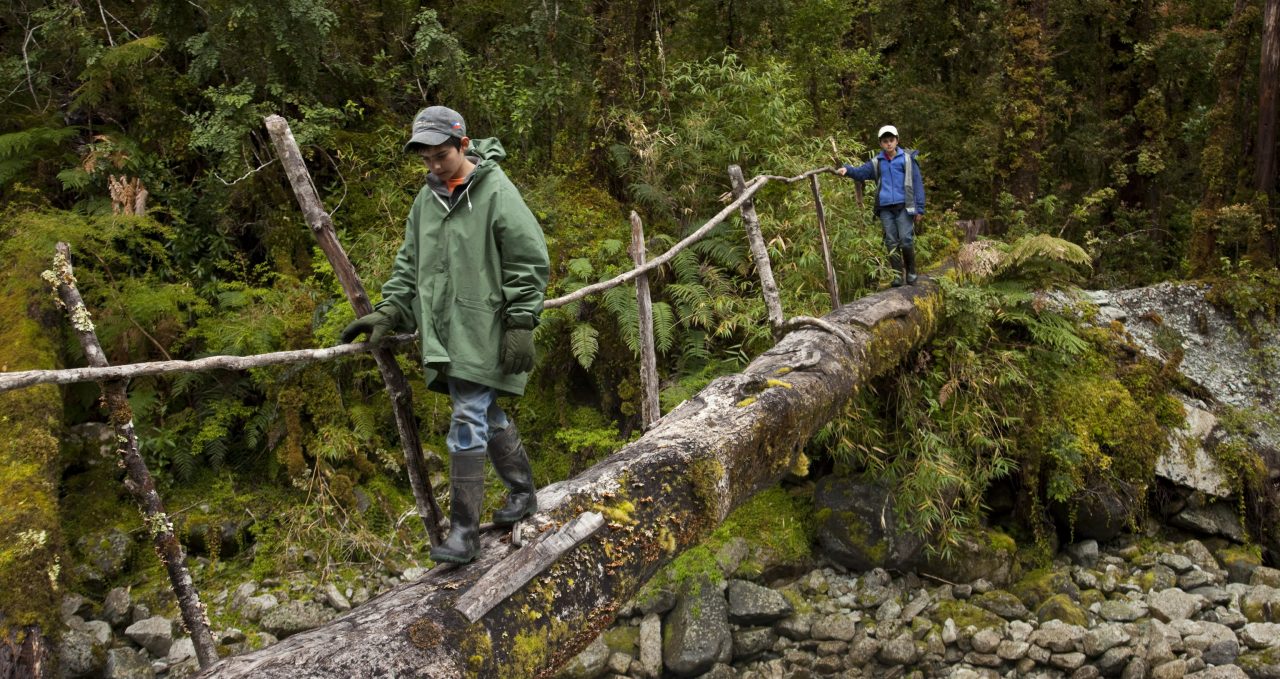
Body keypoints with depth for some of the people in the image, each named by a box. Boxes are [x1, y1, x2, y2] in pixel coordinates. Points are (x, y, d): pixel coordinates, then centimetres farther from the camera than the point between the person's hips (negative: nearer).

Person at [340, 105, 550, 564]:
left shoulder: (497, 194, -10)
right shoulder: (427, 198, 12)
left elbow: (530, 262, -10)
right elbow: (409, 263, 19)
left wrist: (521, 325, -13)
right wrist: (389, 311, 8)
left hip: (483, 334, -7)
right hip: (444, 334, 7)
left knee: (468, 424, -9)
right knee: (488, 416, 16)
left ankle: (465, 531, -2)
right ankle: (522, 491, 34)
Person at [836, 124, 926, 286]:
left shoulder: (907, 158, 3)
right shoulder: (876, 162, 11)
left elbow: (917, 183, 2)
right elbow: (860, 172, -2)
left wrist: (920, 208, -2)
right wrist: (847, 170, -25)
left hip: (904, 207, -3)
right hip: (885, 208, 3)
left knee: (906, 240, -6)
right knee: (891, 242, 4)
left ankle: (911, 272, 11)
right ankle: (898, 275, 10)